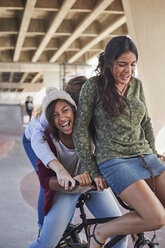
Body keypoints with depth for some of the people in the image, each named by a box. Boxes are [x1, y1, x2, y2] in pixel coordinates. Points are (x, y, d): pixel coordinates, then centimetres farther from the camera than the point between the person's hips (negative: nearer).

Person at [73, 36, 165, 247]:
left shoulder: (136, 85, 10)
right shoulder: (94, 86, -6)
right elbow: (80, 130, -6)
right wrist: (92, 171, -6)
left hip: (147, 159, 6)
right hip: (115, 162, -6)